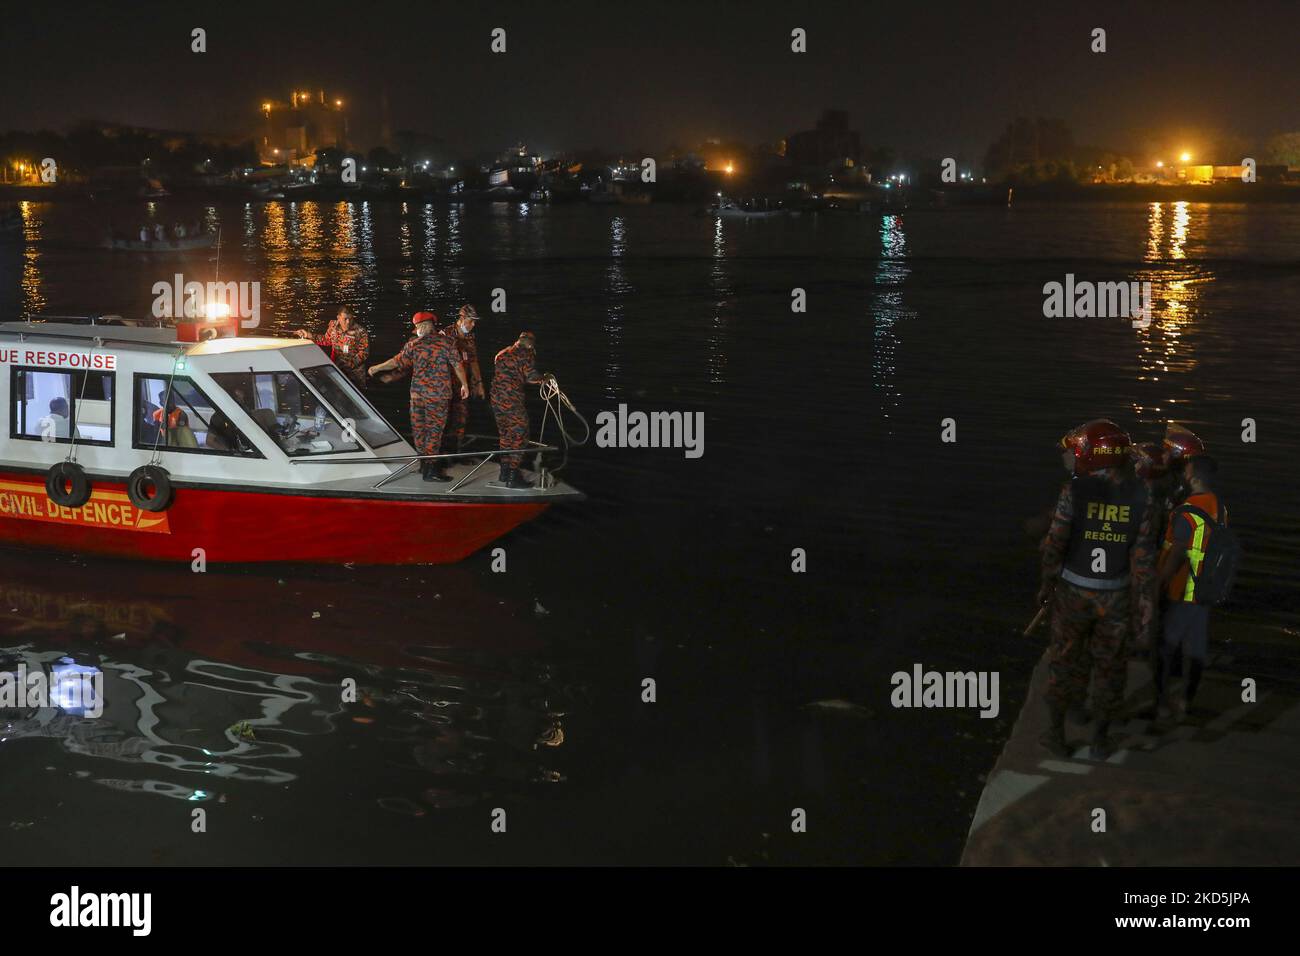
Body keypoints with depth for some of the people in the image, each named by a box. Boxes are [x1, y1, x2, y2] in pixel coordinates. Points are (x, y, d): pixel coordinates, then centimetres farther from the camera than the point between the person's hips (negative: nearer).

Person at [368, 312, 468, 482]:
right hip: (438, 394, -3)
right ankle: (430, 469, -5)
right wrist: (465, 385, 7)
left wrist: (377, 368, 19)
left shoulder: (413, 344, 1)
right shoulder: (446, 342, -5)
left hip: (417, 393, 3)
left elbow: (397, 362, 5)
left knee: (419, 428, 14)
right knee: (434, 429, -2)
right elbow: (457, 365, -4)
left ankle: (424, 462, 25)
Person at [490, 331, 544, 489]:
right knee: (519, 437, -2)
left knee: (505, 435, 20)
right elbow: (531, 377, -15)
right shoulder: (525, 354, -5)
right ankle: (513, 478, -4)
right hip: (513, 402, -8)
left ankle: (504, 473, 27)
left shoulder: (501, 354, 18)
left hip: (496, 401, 8)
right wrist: (543, 378, 5)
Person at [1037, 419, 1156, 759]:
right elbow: (1142, 555, -8)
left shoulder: (1075, 490, -17)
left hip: (1074, 590, -1)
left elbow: (1055, 543, -15)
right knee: (1109, 665, 16)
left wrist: (1047, 583, 1)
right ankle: (1100, 738, 25)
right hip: (1115, 596, 2)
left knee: (1065, 660, 15)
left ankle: (1056, 733, 23)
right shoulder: (1139, 495, -10)